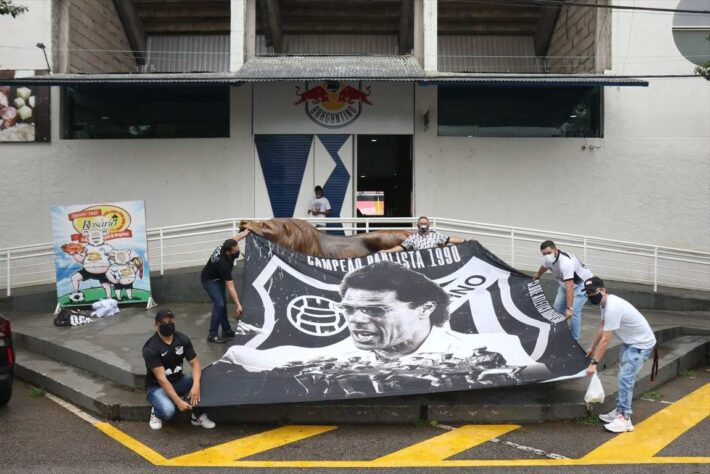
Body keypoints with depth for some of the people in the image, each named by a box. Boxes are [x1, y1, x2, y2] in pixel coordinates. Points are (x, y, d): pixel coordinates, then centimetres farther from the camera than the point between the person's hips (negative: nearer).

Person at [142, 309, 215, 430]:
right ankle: (156, 412, 3)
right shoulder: (151, 348, -23)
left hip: (178, 381, 5)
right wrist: (178, 401, -32)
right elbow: (161, 379, -27)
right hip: (156, 387, -5)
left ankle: (198, 416, -3)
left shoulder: (183, 339, -6)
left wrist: (196, 385, -28)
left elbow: (195, 363, -8)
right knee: (168, 410, -35)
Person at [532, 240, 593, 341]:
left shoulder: (565, 262, -41)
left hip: (583, 283, -8)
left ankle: (574, 339, -10)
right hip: (565, 282, 8)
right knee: (557, 308, 9)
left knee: (574, 311, -20)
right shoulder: (548, 259, -16)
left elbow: (569, 288, -44)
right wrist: (537, 275, 33)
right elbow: (544, 266, 13)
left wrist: (569, 308, -47)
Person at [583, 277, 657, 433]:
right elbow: (602, 328, 16)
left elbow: (605, 340, -27)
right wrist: (592, 347, 24)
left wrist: (594, 363, -22)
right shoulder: (606, 303, 1)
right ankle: (619, 411, 22)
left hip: (641, 344, -10)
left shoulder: (612, 309, -30)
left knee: (625, 379, -13)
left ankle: (625, 420, -11)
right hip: (629, 342, 10)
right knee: (623, 378, 14)